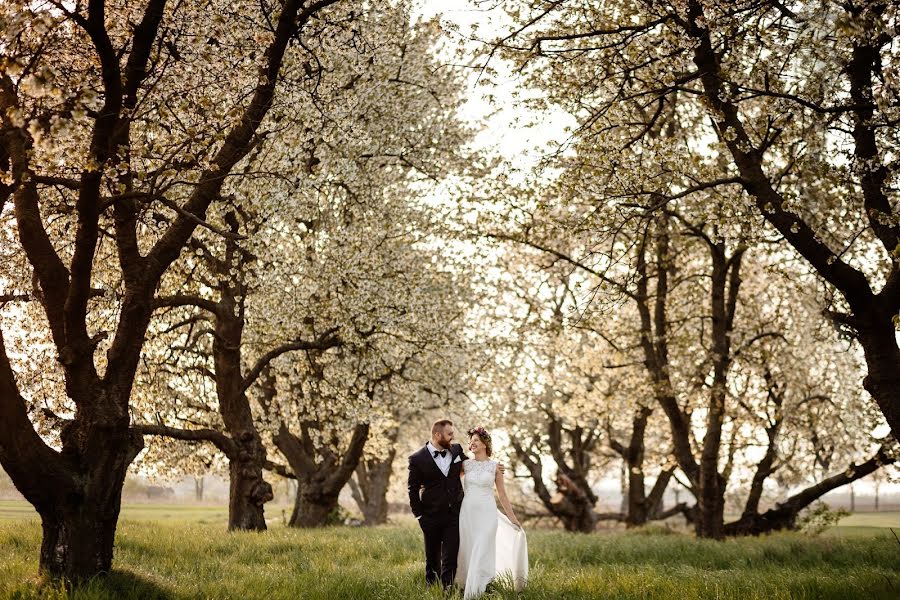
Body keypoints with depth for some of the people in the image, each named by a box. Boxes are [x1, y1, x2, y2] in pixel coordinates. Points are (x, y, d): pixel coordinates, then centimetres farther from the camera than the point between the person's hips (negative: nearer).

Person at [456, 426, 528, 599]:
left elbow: (502, 494, 6)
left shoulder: (495, 466, 2)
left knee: (482, 551, -8)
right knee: (467, 551, 3)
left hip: (487, 513, -2)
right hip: (467, 512, 2)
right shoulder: (465, 464, 6)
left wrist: (513, 518, 6)